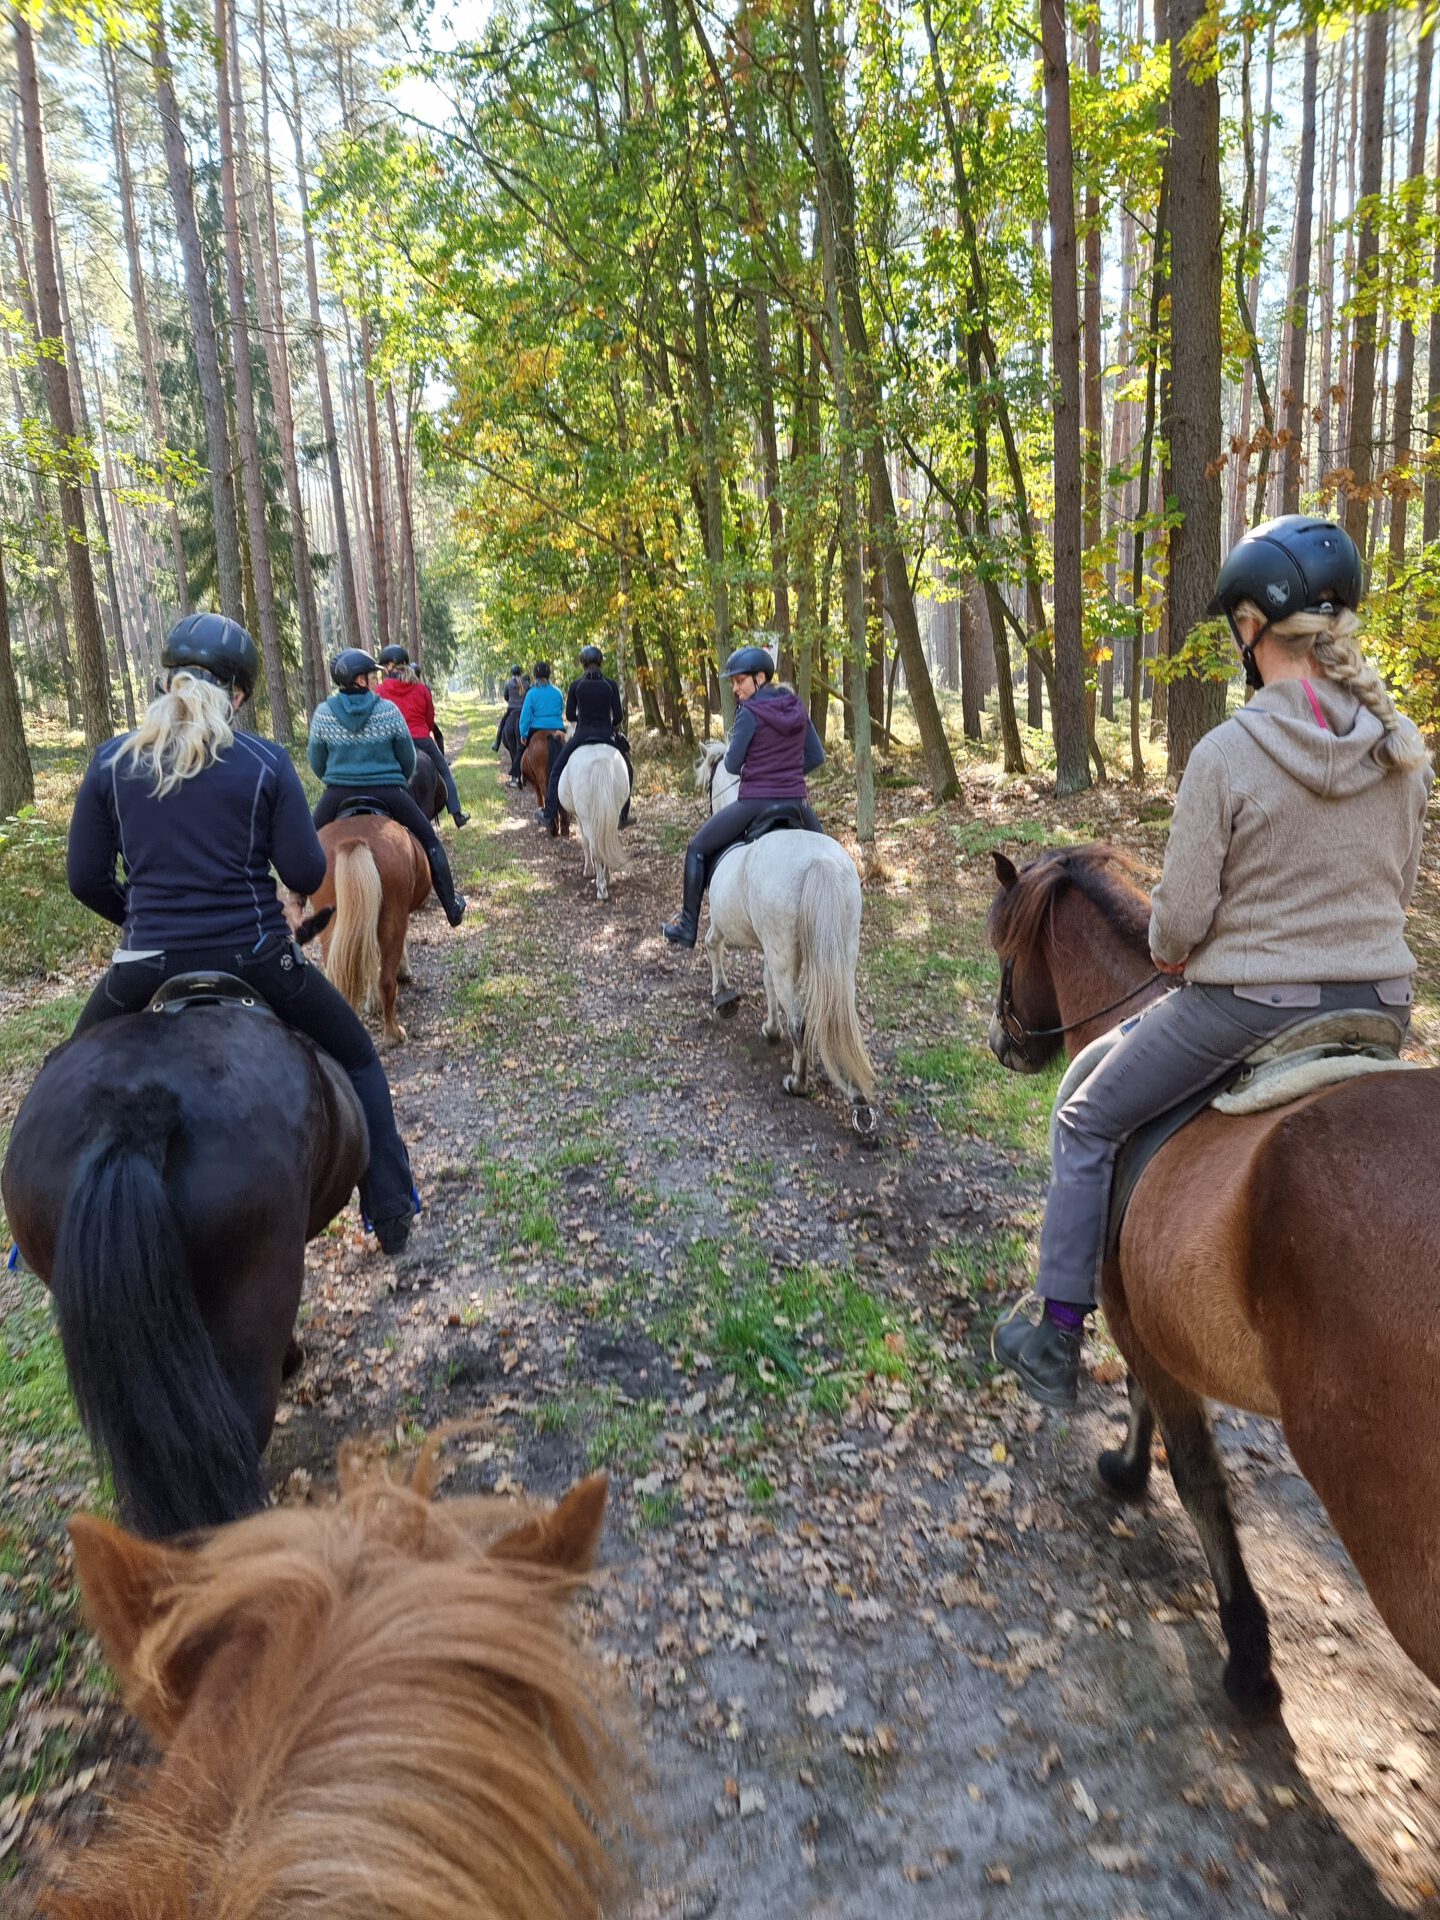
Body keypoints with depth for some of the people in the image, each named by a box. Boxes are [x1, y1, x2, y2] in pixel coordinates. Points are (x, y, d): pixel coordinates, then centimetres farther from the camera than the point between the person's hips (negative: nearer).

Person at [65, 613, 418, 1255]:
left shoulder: (111, 762, 1)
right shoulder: (267, 761, -6)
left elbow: (85, 878, 4)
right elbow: (306, 875, -7)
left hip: (146, 966, 2)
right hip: (255, 957, -2)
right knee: (356, 1058, 21)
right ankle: (390, 1210, 22)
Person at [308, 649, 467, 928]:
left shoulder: (323, 713, -4)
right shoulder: (389, 710, -7)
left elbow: (317, 764, 5)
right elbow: (408, 760, 1)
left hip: (338, 794, 1)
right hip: (388, 793, -1)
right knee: (430, 841, 14)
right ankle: (452, 906, 15)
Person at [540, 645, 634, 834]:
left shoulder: (575, 685, -4)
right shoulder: (611, 685, -4)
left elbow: (570, 715, 1)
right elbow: (618, 716, -4)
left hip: (581, 735, 0)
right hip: (607, 736, 0)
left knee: (556, 770, 18)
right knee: (627, 771, 23)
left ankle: (549, 815, 15)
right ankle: (623, 816, 21)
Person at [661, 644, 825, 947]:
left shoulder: (749, 714, -12)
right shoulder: (798, 707, 5)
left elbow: (732, 765, -8)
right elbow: (816, 757, 8)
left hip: (755, 804, -5)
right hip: (796, 801, 5)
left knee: (698, 850, 14)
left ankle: (687, 929, 16)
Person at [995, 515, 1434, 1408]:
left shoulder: (1228, 752, -20)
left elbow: (1180, 915, -15)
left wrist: (1170, 956, 6)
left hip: (1245, 1002, -6)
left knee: (1088, 1127, 13)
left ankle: (1058, 1346, 19)